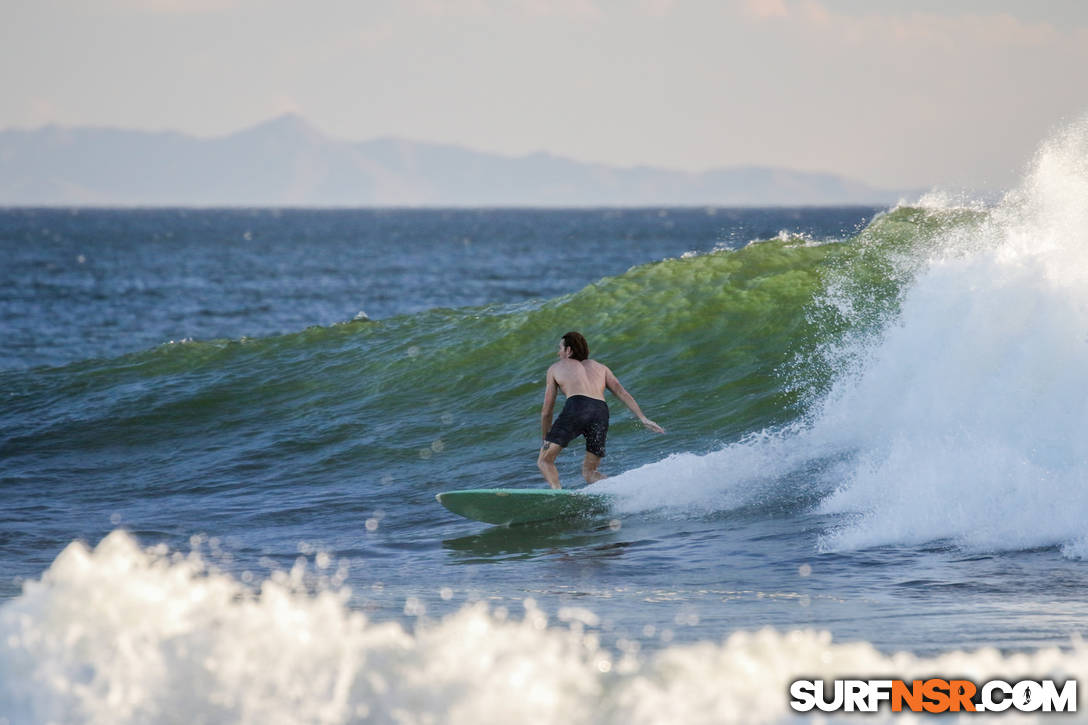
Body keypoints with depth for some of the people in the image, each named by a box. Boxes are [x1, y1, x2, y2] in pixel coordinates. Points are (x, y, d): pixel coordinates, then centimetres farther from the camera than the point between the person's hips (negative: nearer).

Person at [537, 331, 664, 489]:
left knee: (545, 461, 0)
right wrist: (643, 418, 10)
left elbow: (546, 411, 28)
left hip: (576, 407, -4)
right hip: (601, 412, 4)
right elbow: (621, 393, 18)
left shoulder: (556, 368, 27)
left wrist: (545, 439, 38)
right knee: (589, 471, 14)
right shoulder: (600, 368, 33)